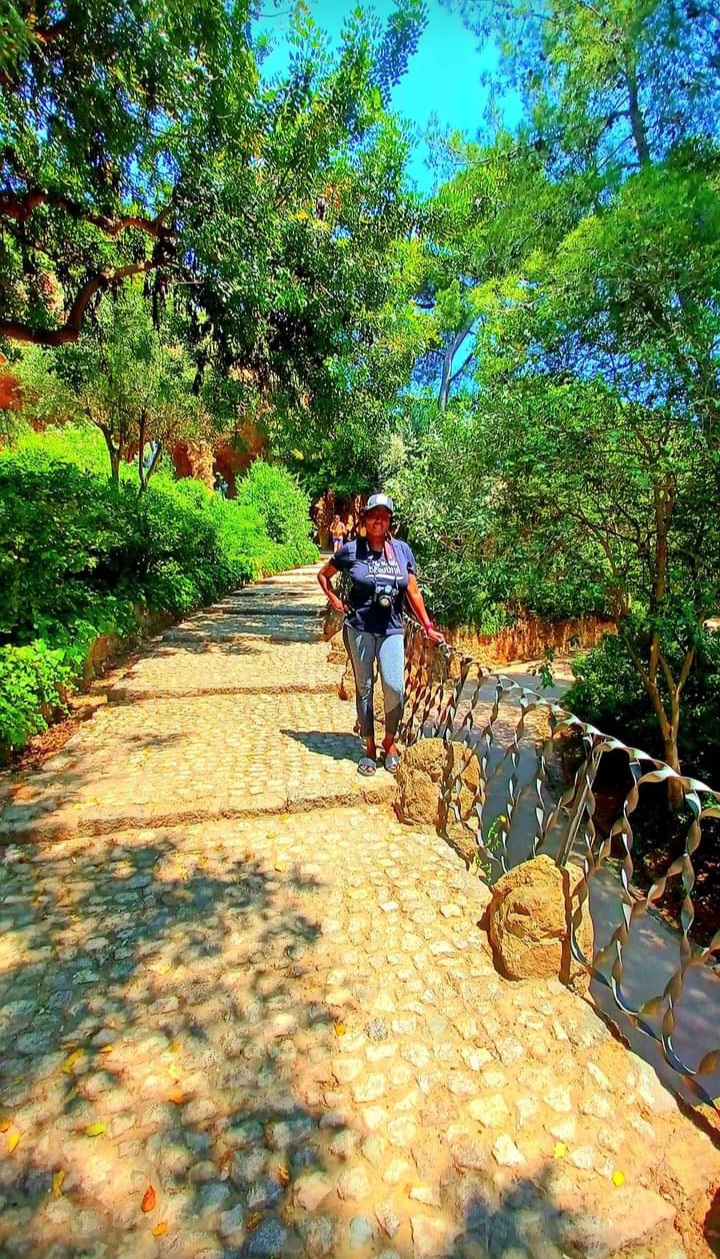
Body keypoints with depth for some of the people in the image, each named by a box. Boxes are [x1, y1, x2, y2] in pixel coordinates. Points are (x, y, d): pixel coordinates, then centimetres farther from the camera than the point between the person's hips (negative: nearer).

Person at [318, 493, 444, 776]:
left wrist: (428, 627, 4)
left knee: (395, 688, -9)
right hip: (359, 629, -1)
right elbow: (323, 575, 16)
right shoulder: (351, 550, 0)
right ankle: (369, 748, 21)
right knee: (364, 688, 7)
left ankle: (390, 741, 17)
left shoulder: (402, 550, 4)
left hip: (391, 631, 1)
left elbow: (413, 592, 7)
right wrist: (335, 601, 3)